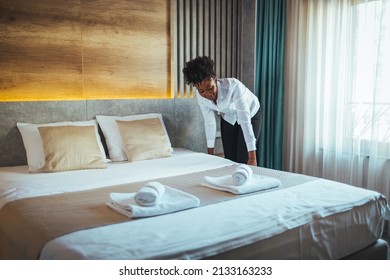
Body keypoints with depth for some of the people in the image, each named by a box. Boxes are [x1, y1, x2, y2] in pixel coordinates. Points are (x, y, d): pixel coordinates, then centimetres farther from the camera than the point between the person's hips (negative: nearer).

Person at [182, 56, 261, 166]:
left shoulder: (233, 86, -39)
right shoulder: (200, 96, -24)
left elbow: (245, 120, -39)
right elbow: (209, 122, -11)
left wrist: (252, 157, -41)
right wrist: (210, 152, -6)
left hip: (250, 115, -4)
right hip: (228, 118, 4)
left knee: (243, 162, -8)